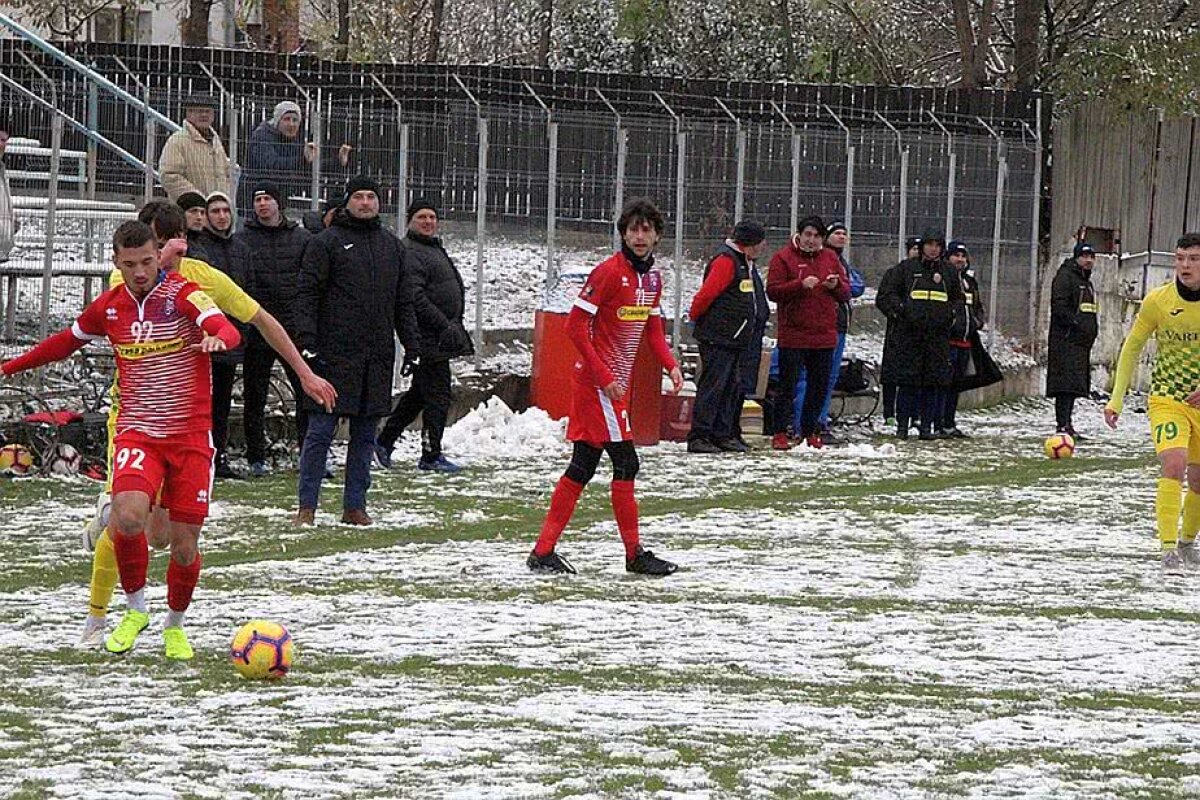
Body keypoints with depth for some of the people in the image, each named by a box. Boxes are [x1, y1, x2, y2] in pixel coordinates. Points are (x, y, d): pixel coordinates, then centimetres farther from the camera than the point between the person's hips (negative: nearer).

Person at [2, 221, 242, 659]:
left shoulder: (182, 293, -8)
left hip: (190, 437, -2)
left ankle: (175, 626, 27)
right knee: (128, 515, -25)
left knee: (185, 542, 0)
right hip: (137, 433, 2)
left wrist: (217, 338, -49)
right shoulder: (109, 307, 6)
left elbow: (226, 328, -25)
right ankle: (135, 608, -1)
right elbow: (68, 340, 25)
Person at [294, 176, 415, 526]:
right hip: (335, 353, -5)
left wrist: (411, 342, 14)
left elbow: (402, 300, 20)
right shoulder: (326, 242, -1)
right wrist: (308, 340, -15)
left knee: (365, 434, 8)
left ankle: (355, 506, 13)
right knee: (321, 432, -4)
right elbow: (307, 293, -6)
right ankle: (307, 506, -1)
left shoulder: (390, 244, 15)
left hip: (377, 356, 5)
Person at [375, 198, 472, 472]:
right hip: (428, 338, -10)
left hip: (437, 337, 10)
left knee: (419, 393, 17)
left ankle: (385, 441, 26)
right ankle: (431, 455, -3)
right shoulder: (411, 253, -13)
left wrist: (453, 328, 25)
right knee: (437, 394, -8)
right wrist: (445, 326, -22)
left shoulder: (434, 249, 21)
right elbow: (415, 298, -22)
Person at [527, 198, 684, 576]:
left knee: (583, 466, 10)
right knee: (625, 463, -7)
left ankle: (544, 551, 14)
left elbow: (652, 329, 21)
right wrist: (604, 377, -19)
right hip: (597, 384, -9)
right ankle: (634, 554, 1)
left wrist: (671, 365, 3)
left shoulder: (652, 277, 10)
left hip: (617, 383, 9)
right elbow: (575, 325, -17)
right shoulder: (610, 272, -15)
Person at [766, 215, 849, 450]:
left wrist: (836, 285, -8)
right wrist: (800, 285, -21)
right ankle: (780, 433, 1)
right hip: (793, 335, -5)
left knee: (819, 387, 9)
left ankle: (809, 432, 18)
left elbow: (845, 293, 14)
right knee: (788, 387, -4)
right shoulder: (783, 258, -1)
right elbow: (773, 290, -10)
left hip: (824, 335, 5)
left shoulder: (830, 258, 13)